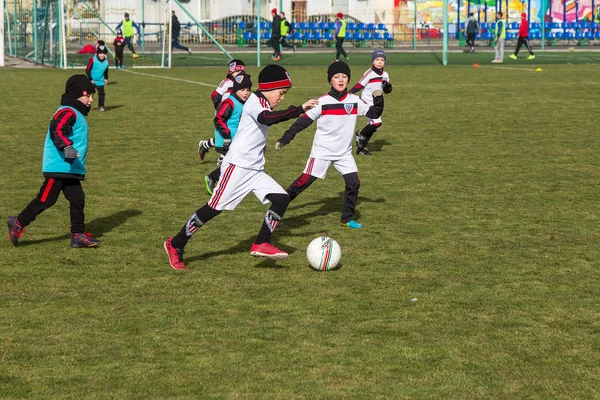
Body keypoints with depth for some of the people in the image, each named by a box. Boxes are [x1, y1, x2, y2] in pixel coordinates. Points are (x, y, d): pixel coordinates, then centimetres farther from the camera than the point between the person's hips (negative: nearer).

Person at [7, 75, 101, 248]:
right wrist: (66, 147, -44)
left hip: (71, 169, 10)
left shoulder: (77, 114, 17)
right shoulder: (68, 113, -15)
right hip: (58, 167, -10)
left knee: (77, 200, 6)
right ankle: (18, 224, 9)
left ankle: (78, 235, 9)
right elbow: (56, 131, -31)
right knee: (45, 200, -3)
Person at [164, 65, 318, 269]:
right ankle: (175, 245, 6)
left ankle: (261, 244, -6)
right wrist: (299, 110, -39)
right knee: (214, 208, -5)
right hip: (237, 166, -9)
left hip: (255, 170, 9)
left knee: (281, 199, -4)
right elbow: (267, 118, -36)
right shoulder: (255, 102, -14)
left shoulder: (262, 104, 15)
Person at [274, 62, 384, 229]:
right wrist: (284, 139, -12)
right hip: (322, 151, -3)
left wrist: (378, 99, -15)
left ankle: (347, 218, 12)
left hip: (344, 153, 3)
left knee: (354, 183, -4)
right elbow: (303, 121, -9)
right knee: (304, 181, -5)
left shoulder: (355, 101, -2)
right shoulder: (322, 102, -12)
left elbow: (374, 113, 5)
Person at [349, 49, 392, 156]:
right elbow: (358, 86, -17)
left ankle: (360, 147, 24)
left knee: (373, 126, 11)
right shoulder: (369, 74, -15)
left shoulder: (385, 75, 6)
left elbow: (387, 91, 12)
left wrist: (387, 85, -10)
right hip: (367, 102, -8)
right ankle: (360, 135, 4)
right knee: (377, 122, -22)